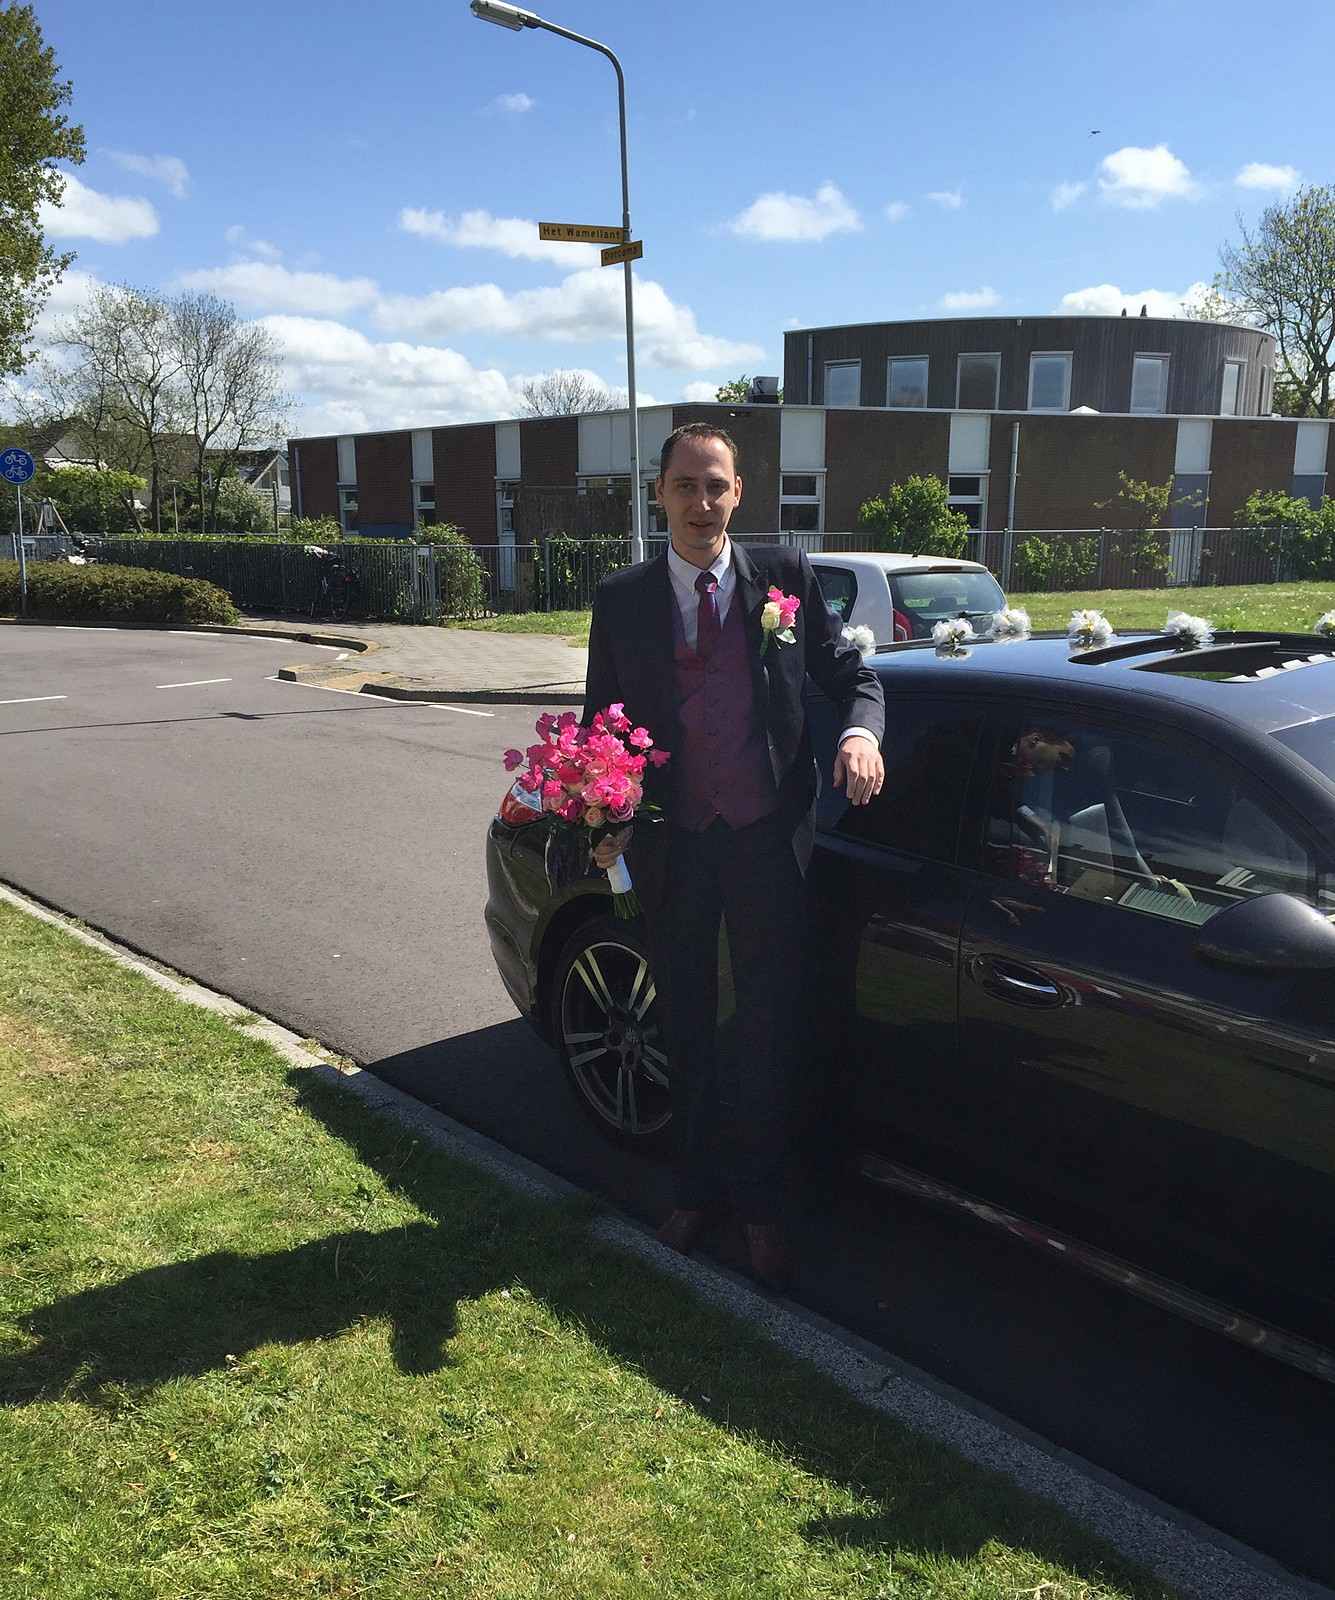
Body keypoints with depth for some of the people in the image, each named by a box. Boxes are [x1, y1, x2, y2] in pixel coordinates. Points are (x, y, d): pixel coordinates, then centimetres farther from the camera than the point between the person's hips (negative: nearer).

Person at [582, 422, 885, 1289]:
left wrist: (861, 732, -18)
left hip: (767, 838, -1)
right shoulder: (621, 600, 2)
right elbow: (603, 723, 6)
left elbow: (852, 673, 4)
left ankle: (764, 1205, 25)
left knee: (769, 1029, 6)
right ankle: (698, 1185, 35)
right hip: (671, 843, 2)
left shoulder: (786, 575, -1)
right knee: (687, 1025, 15)